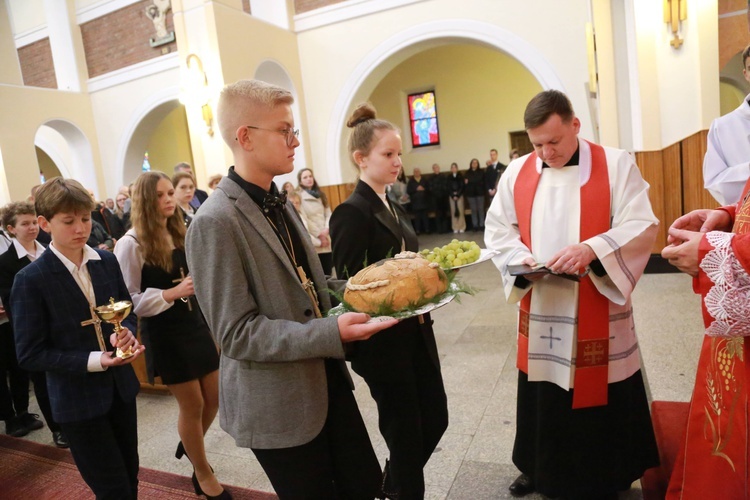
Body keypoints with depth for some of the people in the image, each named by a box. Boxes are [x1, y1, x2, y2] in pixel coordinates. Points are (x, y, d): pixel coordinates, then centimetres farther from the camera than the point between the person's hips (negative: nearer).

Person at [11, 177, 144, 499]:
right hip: (78, 400, -5)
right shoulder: (31, 280, -15)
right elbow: (29, 355, -13)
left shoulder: (107, 261, 0)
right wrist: (94, 361, -24)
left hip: (121, 387, 5)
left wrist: (125, 334, -14)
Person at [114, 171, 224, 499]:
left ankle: (190, 444, 45)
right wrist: (171, 293, -23)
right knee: (192, 405, 6)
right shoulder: (131, 244, -12)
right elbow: (128, 300, -14)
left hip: (196, 325, 6)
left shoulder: (181, 234, 7)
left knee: (214, 397, 13)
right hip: (165, 334, -6)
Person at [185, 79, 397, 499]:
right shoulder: (216, 222, -20)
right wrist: (332, 333, -29)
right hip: (278, 406, -7)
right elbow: (237, 333, -21)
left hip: (327, 382, 8)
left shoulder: (278, 204, 8)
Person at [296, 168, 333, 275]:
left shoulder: (320, 195, 17)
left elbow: (328, 213, 9)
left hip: (327, 239, 5)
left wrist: (326, 229, -9)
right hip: (314, 242, -5)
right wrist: (318, 234, -11)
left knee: (329, 271, 3)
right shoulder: (298, 196, -3)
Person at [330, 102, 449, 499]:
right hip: (384, 343, -8)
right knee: (404, 430, 9)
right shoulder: (351, 213, -16)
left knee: (435, 418, 18)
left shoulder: (394, 209, 10)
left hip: (416, 334, 9)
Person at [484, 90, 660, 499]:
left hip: (599, 312, -2)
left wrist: (591, 249, -26)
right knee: (542, 395, 14)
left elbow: (642, 227, -10)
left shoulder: (616, 165, -4)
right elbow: (497, 230, 7)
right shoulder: (517, 173, 4)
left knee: (600, 395, 9)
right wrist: (521, 259, -13)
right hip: (539, 313, 3)